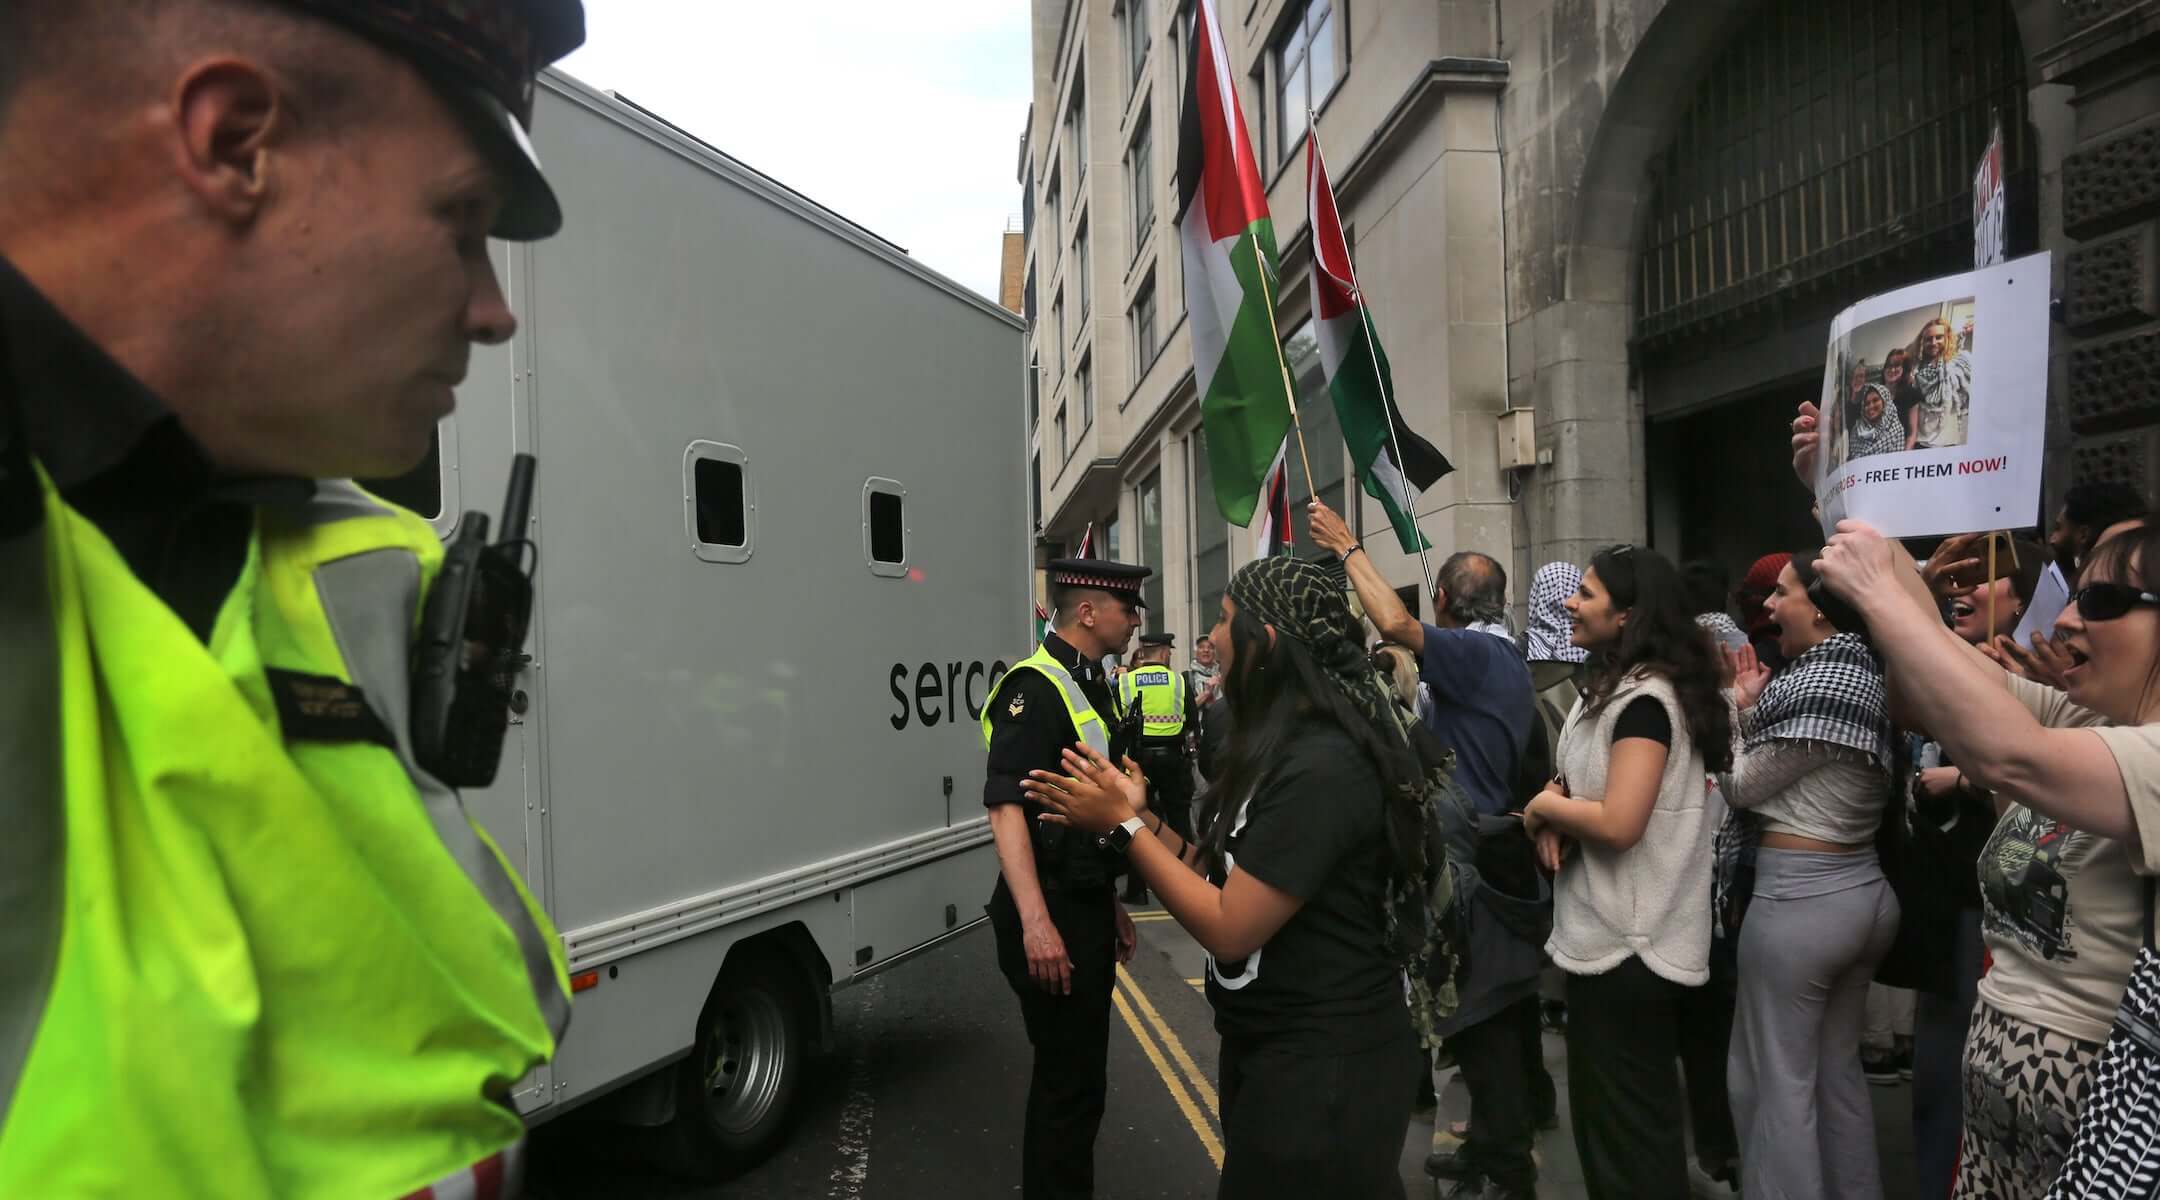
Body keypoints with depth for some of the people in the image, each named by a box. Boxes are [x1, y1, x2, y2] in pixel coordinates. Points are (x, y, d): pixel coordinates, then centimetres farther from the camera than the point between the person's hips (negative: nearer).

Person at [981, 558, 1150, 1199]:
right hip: (1051, 914, -10)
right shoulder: (1035, 687, -17)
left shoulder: (1088, 688, 13)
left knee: (1078, 1074, 20)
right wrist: (1035, 921, -33)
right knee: (1069, 1084, -1)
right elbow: (1007, 808, -26)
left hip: (1087, 908, 10)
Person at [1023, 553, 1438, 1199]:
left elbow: (1228, 928, -25)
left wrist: (1125, 824, -18)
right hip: (1266, 1049, 9)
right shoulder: (1286, 750, 7)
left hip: (1325, 1072, -9)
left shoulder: (1320, 767, -26)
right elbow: (1226, 879, 7)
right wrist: (1141, 815, -1)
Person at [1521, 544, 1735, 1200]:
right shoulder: (1613, 688, 12)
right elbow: (1581, 783, 16)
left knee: (1625, 1125, 3)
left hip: (1627, 941, -10)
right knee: (1624, 1112, 22)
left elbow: (1619, 822, -28)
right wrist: (1557, 821, -5)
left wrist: (1544, 807, -12)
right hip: (1614, 931, 10)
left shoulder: (1645, 699, -20)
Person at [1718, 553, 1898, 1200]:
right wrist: (1752, 707, 8)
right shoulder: (1863, 674, 9)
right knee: (1838, 1069, 20)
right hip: (1858, 890, 10)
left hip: (1799, 897, -10)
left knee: (1777, 1080, 3)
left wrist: (1732, 705, -2)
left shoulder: (1822, 683, -18)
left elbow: (1741, 787, -11)